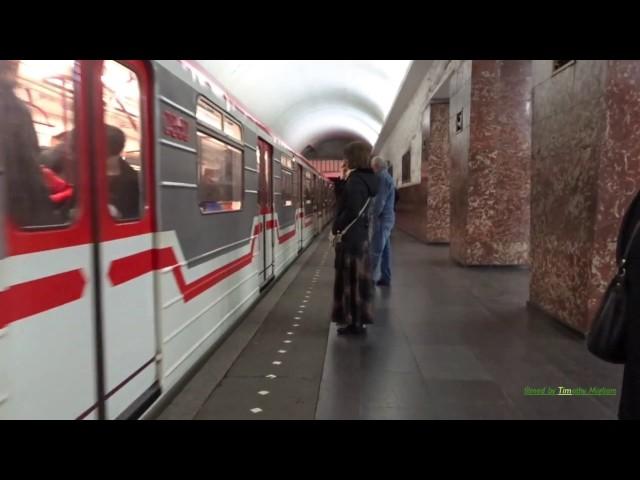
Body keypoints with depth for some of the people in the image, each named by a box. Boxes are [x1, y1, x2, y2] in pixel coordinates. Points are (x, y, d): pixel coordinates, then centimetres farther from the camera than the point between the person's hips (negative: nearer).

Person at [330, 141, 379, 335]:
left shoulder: (355, 180, -17)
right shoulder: (367, 178, 11)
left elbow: (352, 211, -24)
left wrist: (335, 227, -13)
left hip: (350, 236, -9)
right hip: (361, 234, 9)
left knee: (350, 279, -2)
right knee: (358, 277, 14)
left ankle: (354, 322, 6)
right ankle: (358, 320, 24)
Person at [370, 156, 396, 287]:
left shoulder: (383, 177, -14)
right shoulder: (386, 176, 17)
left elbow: (380, 201, -20)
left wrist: (372, 216, -13)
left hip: (382, 218, -10)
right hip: (387, 217, 10)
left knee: (376, 250, -7)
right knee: (384, 249, 11)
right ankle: (385, 278, 16)